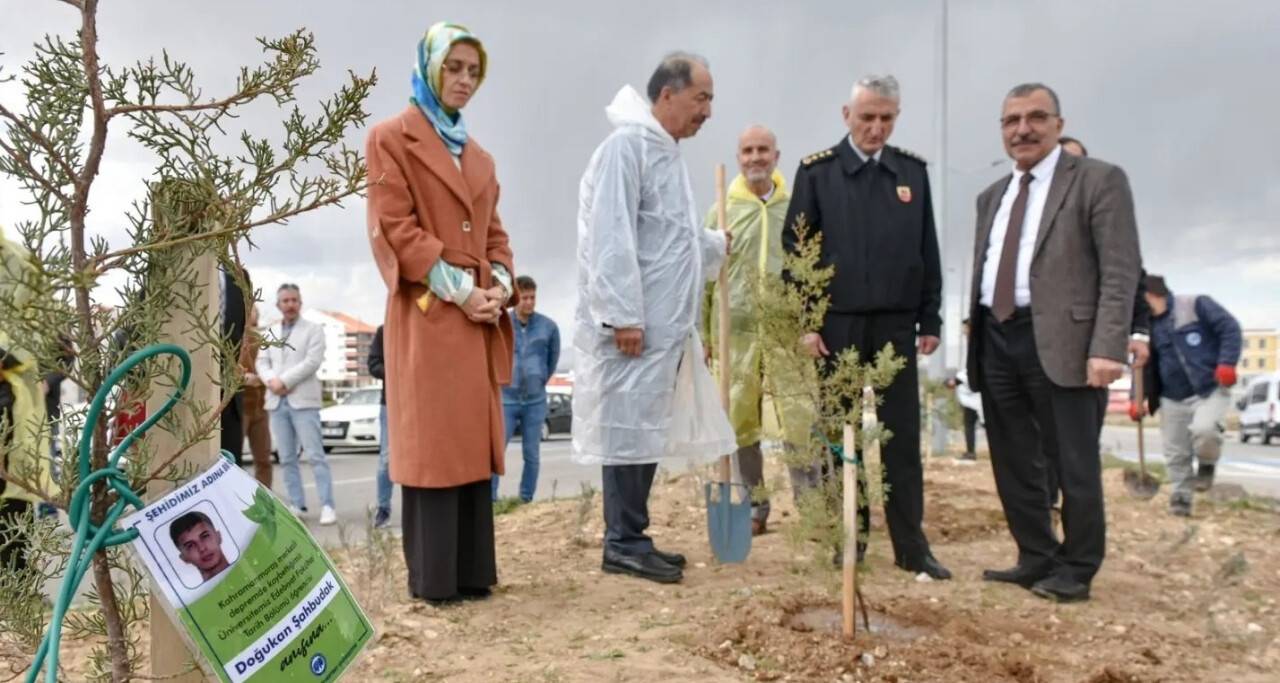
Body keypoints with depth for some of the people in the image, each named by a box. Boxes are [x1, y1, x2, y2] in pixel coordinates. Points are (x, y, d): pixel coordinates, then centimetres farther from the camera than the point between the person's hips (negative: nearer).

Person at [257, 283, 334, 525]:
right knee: (286, 458, 7)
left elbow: (312, 361, -9)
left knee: (315, 455, -9)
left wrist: (285, 380, -14)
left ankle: (327, 506, -10)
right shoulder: (270, 332, 18)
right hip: (276, 402, 5)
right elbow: (262, 363, 11)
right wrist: (272, 381, -10)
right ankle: (296, 504, 14)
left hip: (303, 400, -5)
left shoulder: (313, 329, 3)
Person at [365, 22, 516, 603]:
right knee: (432, 441, -6)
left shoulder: (479, 156, 22)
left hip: (479, 316, 7)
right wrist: (458, 289, -14)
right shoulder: (392, 138, 1)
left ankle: (472, 569, 14)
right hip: (427, 314, -6)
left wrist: (499, 285, -1)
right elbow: (395, 227, -8)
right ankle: (432, 576, 2)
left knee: (474, 439, 6)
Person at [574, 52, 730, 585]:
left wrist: (722, 245, 43)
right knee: (628, 428, -4)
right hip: (633, 326, -10)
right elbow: (611, 236, -19)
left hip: (663, 326, 10)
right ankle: (623, 544, 6)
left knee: (647, 429, 12)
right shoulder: (627, 144, -10)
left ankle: (631, 538, 21)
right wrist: (623, 315, -22)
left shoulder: (667, 153, 20)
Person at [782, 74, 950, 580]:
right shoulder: (817, 171, 0)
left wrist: (930, 319, 6)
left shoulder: (912, 171, 9)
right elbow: (795, 249, -3)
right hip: (837, 323, -2)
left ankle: (911, 546, 13)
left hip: (896, 324, 3)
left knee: (903, 436, 4)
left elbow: (927, 251, 10)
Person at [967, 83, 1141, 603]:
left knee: (1073, 463, 2)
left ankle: (1075, 570, 16)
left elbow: (1120, 272, -9)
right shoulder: (991, 197, 19)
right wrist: (975, 337, 14)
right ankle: (1036, 559, 25)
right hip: (996, 341, 7)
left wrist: (1107, 347, -19)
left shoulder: (1099, 180, -1)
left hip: (1062, 341, -6)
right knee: (1014, 462, 11)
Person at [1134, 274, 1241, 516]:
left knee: (1204, 429, -29)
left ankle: (1207, 465, 2)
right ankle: (1181, 496, 20)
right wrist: (1138, 398, 3)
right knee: (1175, 453, 4)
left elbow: (1230, 329, -8)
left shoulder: (1196, 305, -5)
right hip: (1173, 399, 5)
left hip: (1211, 389, -5)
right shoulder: (1149, 327, 11)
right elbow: (1145, 366, 15)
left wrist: (1227, 362, -21)